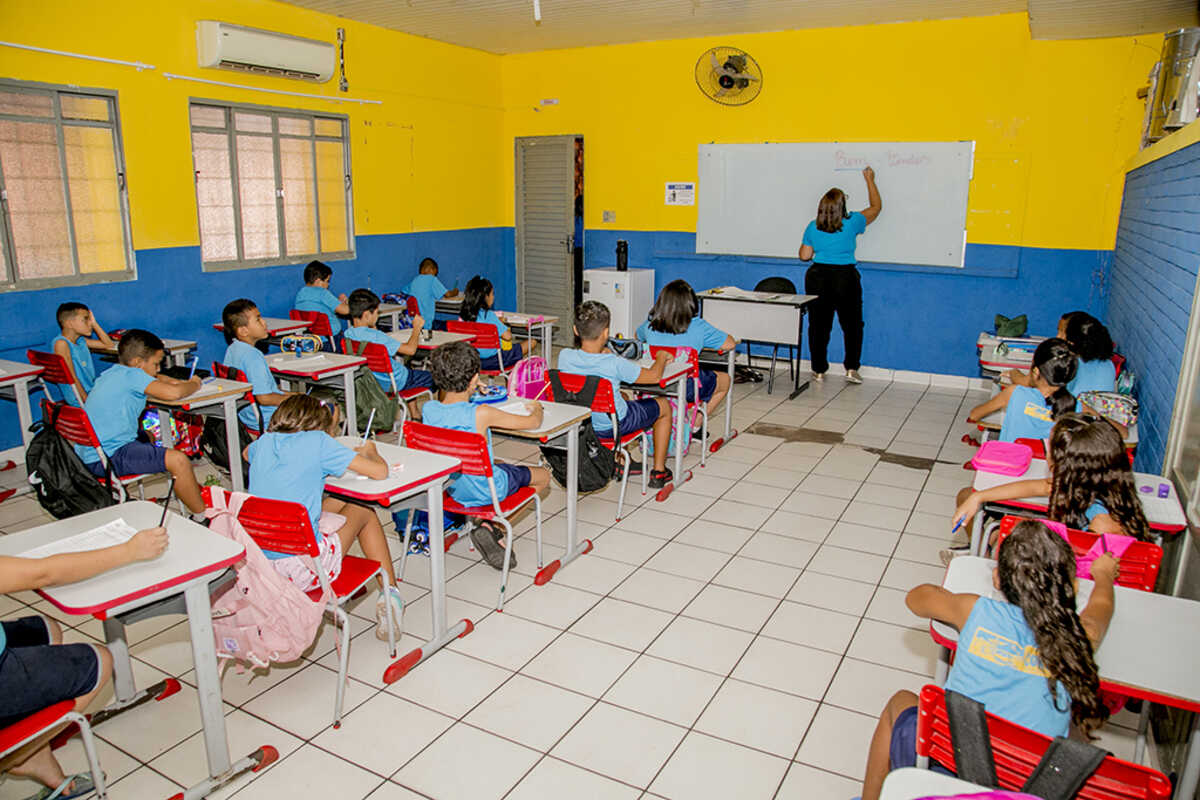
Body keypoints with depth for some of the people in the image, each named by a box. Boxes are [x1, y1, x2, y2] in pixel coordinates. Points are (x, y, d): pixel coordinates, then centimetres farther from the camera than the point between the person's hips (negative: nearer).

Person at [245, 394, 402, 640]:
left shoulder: (265, 442, 9)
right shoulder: (317, 441, -7)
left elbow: (247, 453, 37)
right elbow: (379, 472, -9)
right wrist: (370, 451, 14)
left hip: (257, 562, 6)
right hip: (303, 568, -6)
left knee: (335, 504, 25)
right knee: (364, 511, 19)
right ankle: (390, 594, 19)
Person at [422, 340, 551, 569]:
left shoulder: (428, 409, -14)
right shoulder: (481, 414, -29)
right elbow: (532, 423, -15)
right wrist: (536, 409, 6)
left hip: (452, 487, 7)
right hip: (486, 489, -6)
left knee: (501, 465, 35)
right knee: (543, 475, 17)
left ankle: (494, 532, 17)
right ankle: (494, 527, 2)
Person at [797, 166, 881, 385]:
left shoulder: (813, 227, 0)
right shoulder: (852, 223, -5)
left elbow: (804, 255, 6)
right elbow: (876, 207, 12)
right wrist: (870, 180, 23)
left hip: (818, 277, 2)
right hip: (845, 278, -2)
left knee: (818, 325, 8)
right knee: (852, 324, 12)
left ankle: (819, 371, 12)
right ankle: (851, 368, 12)